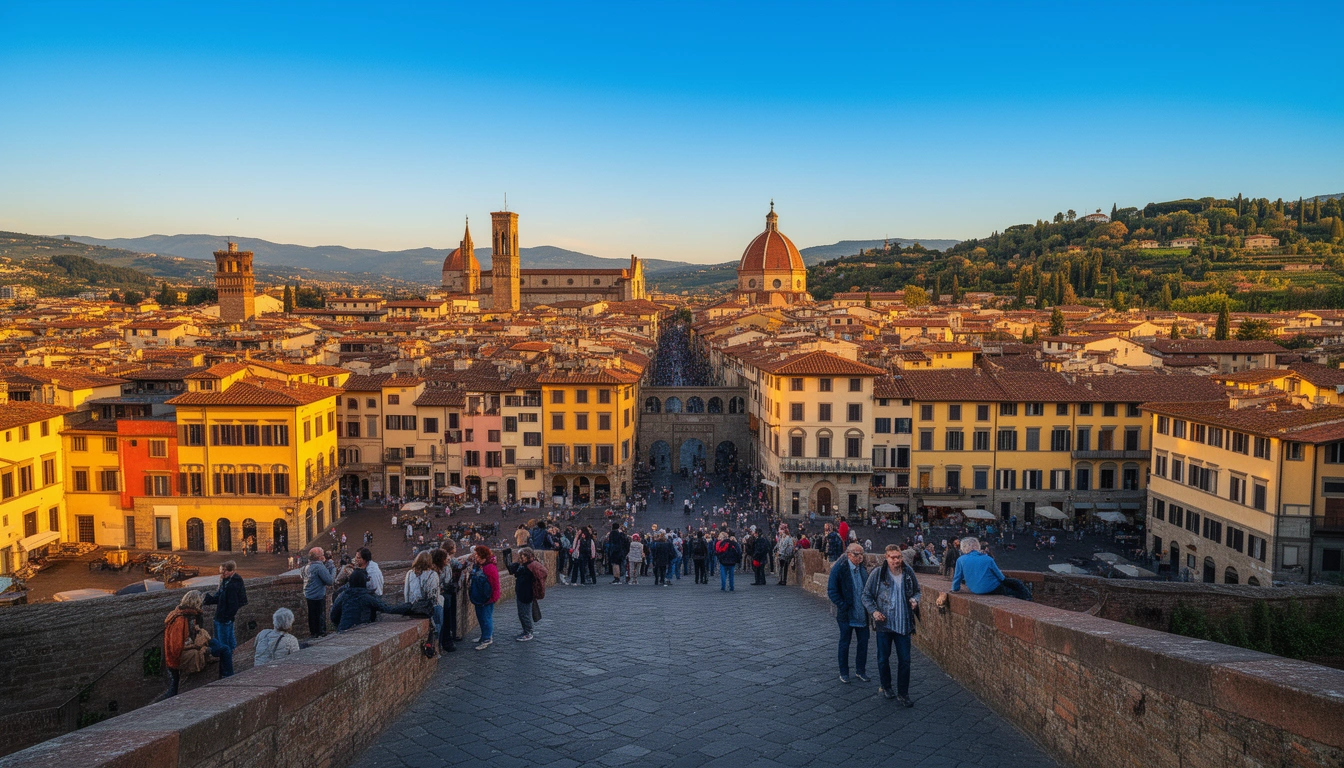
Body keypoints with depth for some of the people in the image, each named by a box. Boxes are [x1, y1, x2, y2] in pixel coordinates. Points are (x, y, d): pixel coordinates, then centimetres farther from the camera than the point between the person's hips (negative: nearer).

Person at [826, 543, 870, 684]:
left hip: (862, 613, 5)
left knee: (863, 642, 10)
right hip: (847, 614, -5)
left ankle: (860, 670, 26)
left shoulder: (863, 569, 5)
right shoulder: (839, 568, -13)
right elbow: (832, 591, -13)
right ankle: (844, 673, 20)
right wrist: (843, 607, -17)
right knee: (844, 644, 7)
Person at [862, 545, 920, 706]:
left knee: (904, 660, 4)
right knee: (883, 658, 12)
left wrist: (915, 600, -7)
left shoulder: (908, 572, -1)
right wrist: (874, 611, -16)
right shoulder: (877, 573, -9)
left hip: (904, 624, 2)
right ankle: (886, 687, 33)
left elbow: (917, 591, 14)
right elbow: (866, 595, -2)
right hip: (884, 624, -2)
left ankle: (903, 694, 15)